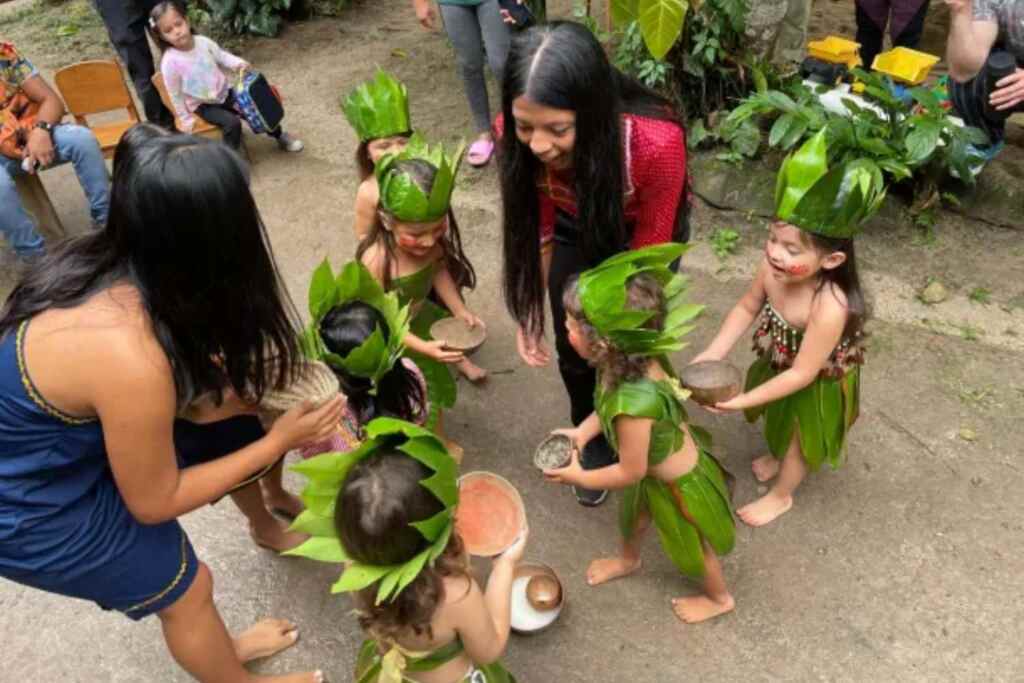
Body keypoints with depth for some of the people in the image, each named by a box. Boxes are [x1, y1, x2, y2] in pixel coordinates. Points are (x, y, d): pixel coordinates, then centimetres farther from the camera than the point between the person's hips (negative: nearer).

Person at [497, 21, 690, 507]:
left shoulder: (656, 140, -41)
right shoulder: (515, 134, -32)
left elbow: (648, 253, -26)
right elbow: (535, 227, -16)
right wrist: (529, 311, -19)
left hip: (642, 230, -2)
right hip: (577, 230, 3)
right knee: (573, 350, 9)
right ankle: (594, 442, 40)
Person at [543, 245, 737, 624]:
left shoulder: (635, 402, -46)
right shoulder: (633, 360, -22)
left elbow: (630, 471, -30)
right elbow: (610, 407, 0)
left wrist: (579, 478, -17)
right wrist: (583, 431, -10)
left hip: (677, 482, -7)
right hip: (655, 469, 7)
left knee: (690, 545, 23)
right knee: (634, 515, 34)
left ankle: (719, 598, 55)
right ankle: (628, 560, 67)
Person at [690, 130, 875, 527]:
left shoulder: (830, 308, -43)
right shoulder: (773, 267, -28)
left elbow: (802, 374, -33)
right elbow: (747, 307, -9)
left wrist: (743, 400, -32)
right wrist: (714, 353, -18)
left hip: (816, 384, -5)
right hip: (779, 364, 5)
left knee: (800, 435, 23)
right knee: (780, 422, 33)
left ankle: (781, 494, 50)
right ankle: (778, 455, 66)